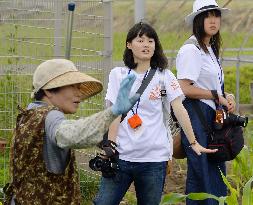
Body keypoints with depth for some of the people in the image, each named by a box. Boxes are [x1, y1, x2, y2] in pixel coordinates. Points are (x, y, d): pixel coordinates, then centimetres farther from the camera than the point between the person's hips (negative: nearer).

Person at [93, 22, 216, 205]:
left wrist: (194, 142, -8)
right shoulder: (118, 75, 6)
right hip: (122, 155, 1)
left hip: (154, 157, 0)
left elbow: (179, 109, -1)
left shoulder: (164, 76, 4)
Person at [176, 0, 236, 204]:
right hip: (196, 115, -9)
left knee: (217, 171, 9)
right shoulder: (191, 50, -10)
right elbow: (184, 88, -18)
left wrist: (226, 96, 3)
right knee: (201, 171, -7)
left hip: (212, 117, 9)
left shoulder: (211, 49, 20)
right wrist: (216, 96, -12)